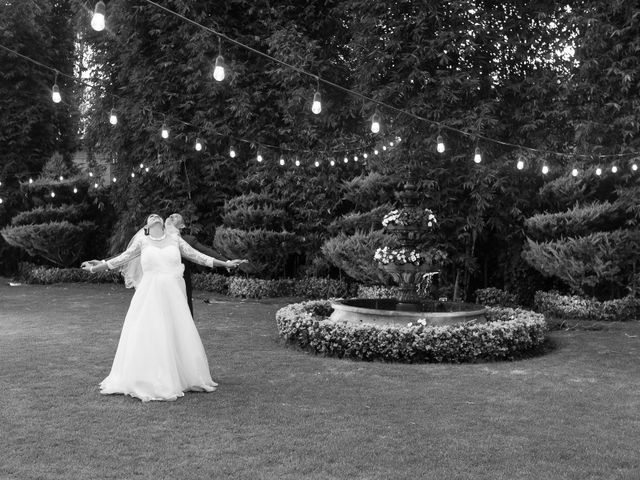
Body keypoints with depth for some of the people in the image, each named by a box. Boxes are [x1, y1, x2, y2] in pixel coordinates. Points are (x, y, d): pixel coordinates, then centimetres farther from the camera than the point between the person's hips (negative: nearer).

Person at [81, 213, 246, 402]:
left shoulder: (174, 240, 10)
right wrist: (95, 267, 16)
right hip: (150, 295, -1)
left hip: (173, 295, 1)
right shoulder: (142, 242, 7)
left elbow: (197, 256, 12)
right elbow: (121, 259, 14)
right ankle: (148, 382, 6)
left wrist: (225, 264, 11)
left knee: (178, 335, 3)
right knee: (148, 336, -3)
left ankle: (179, 378, 14)